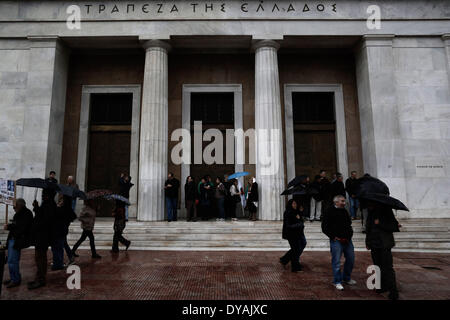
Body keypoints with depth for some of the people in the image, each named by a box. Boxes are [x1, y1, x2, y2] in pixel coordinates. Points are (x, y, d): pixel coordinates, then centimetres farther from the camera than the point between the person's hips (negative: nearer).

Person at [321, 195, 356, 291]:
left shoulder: (345, 211, 12)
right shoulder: (330, 212, -7)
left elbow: (349, 224, 21)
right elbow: (324, 228, -7)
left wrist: (349, 236, 6)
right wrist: (334, 237, -11)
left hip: (347, 240, 7)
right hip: (336, 241, -6)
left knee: (351, 259, 13)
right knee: (336, 261, -2)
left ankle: (347, 278, 32)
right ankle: (337, 281, 12)